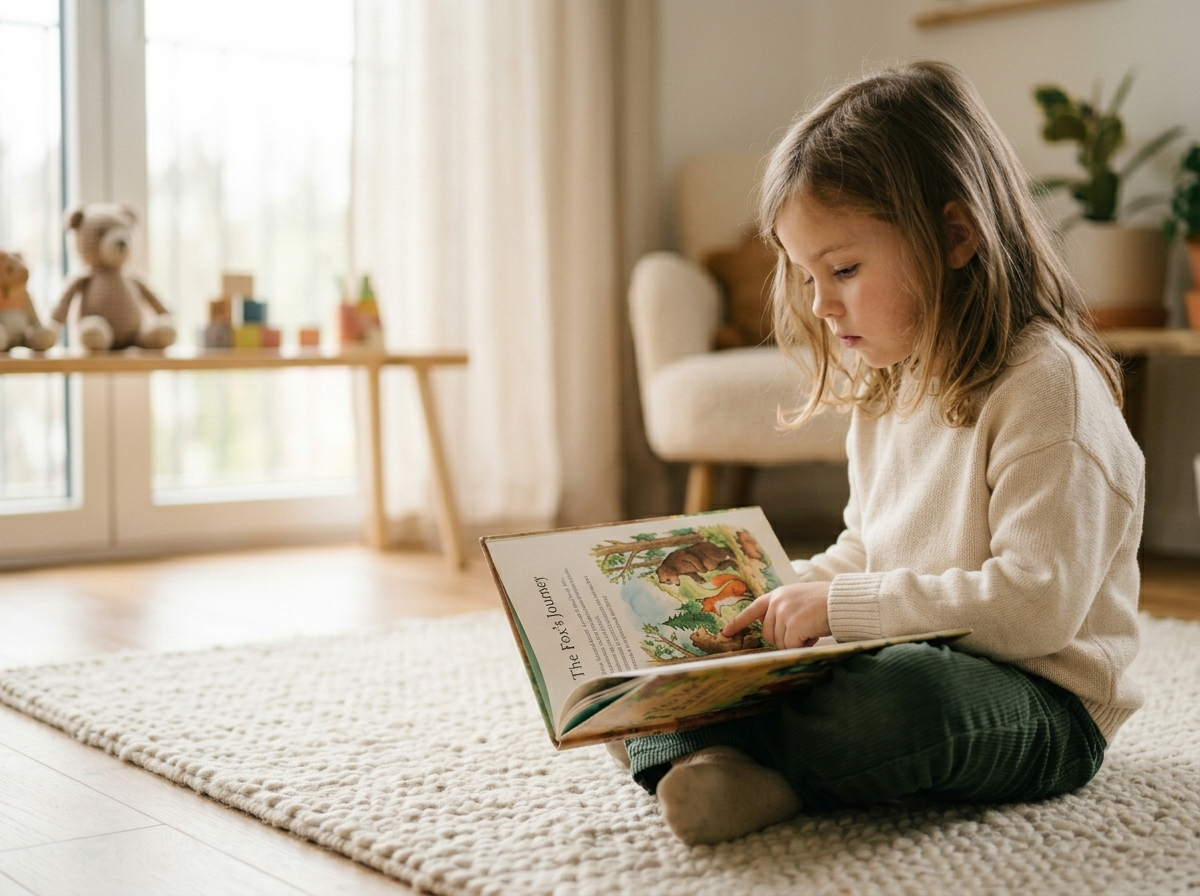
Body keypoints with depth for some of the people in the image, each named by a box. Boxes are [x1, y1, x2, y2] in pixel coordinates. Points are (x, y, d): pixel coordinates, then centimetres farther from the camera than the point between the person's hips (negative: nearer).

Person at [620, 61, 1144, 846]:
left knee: (897, 695, -41)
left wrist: (842, 604, -23)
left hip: (1044, 704, -9)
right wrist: (784, 593, 3)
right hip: (904, 658, 9)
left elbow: (1037, 602, -25)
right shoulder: (888, 390, 12)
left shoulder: (1048, 383, -17)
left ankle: (727, 759, -18)